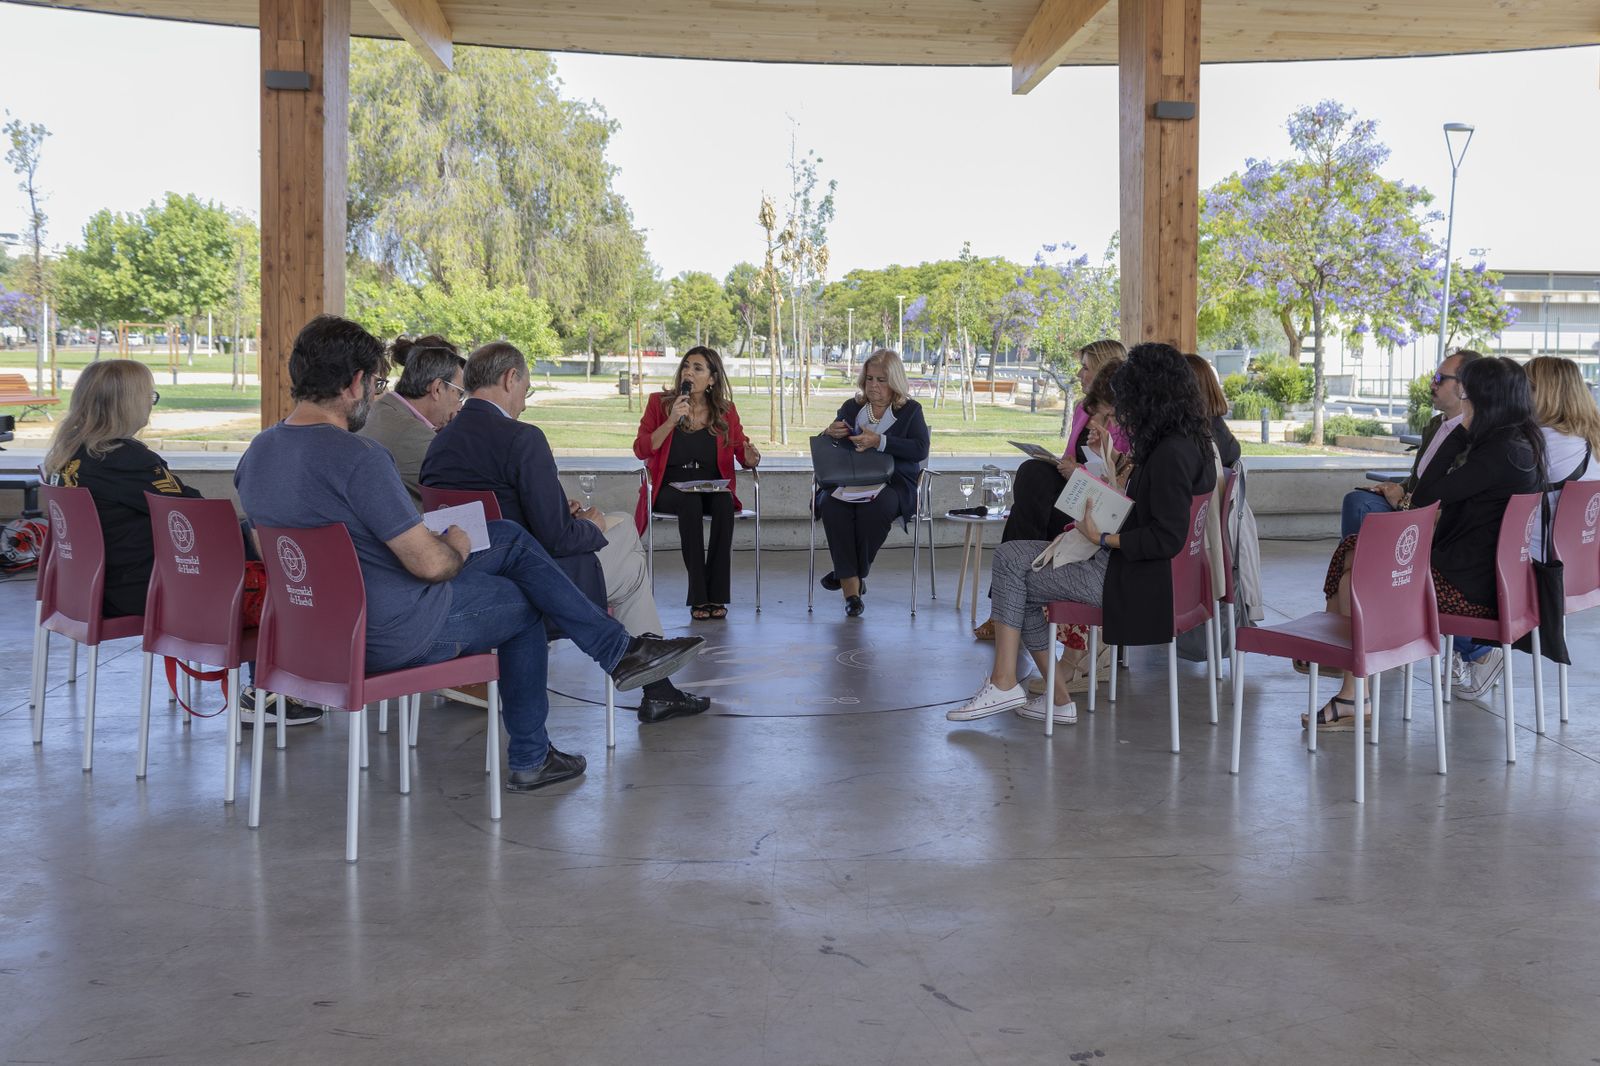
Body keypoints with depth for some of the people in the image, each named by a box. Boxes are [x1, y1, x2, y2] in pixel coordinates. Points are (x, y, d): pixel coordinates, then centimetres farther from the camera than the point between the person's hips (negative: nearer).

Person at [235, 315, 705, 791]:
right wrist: (457, 548, -1)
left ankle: (619, 650, 22)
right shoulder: (359, 458, -27)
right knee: (524, 605, 18)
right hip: (395, 635, -9)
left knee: (511, 537, 18)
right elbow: (431, 564, -26)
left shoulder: (258, 452, 2)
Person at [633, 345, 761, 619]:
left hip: (713, 488, 2)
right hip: (669, 488, -1)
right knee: (690, 503, -36)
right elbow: (641, 450, -5)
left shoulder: (725, 410, 9)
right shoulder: (660, 402, 4)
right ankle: (698, 597, -33)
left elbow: (743, 453, 8)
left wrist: (751, 458, -17)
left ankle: (717, 595, -31)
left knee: (724, 504, -34)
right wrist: (671, 422, -16)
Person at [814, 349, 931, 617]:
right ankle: (851, 584, -31)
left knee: (875, 507, -38)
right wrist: (830, 433, -10)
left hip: (892, 484, -3)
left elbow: (920, 449, -7)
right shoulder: (851, 407, 20)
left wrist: (879, 441, -20)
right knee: (831, 503, -32)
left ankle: (849, 573, -19)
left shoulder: (910, 410, 10)